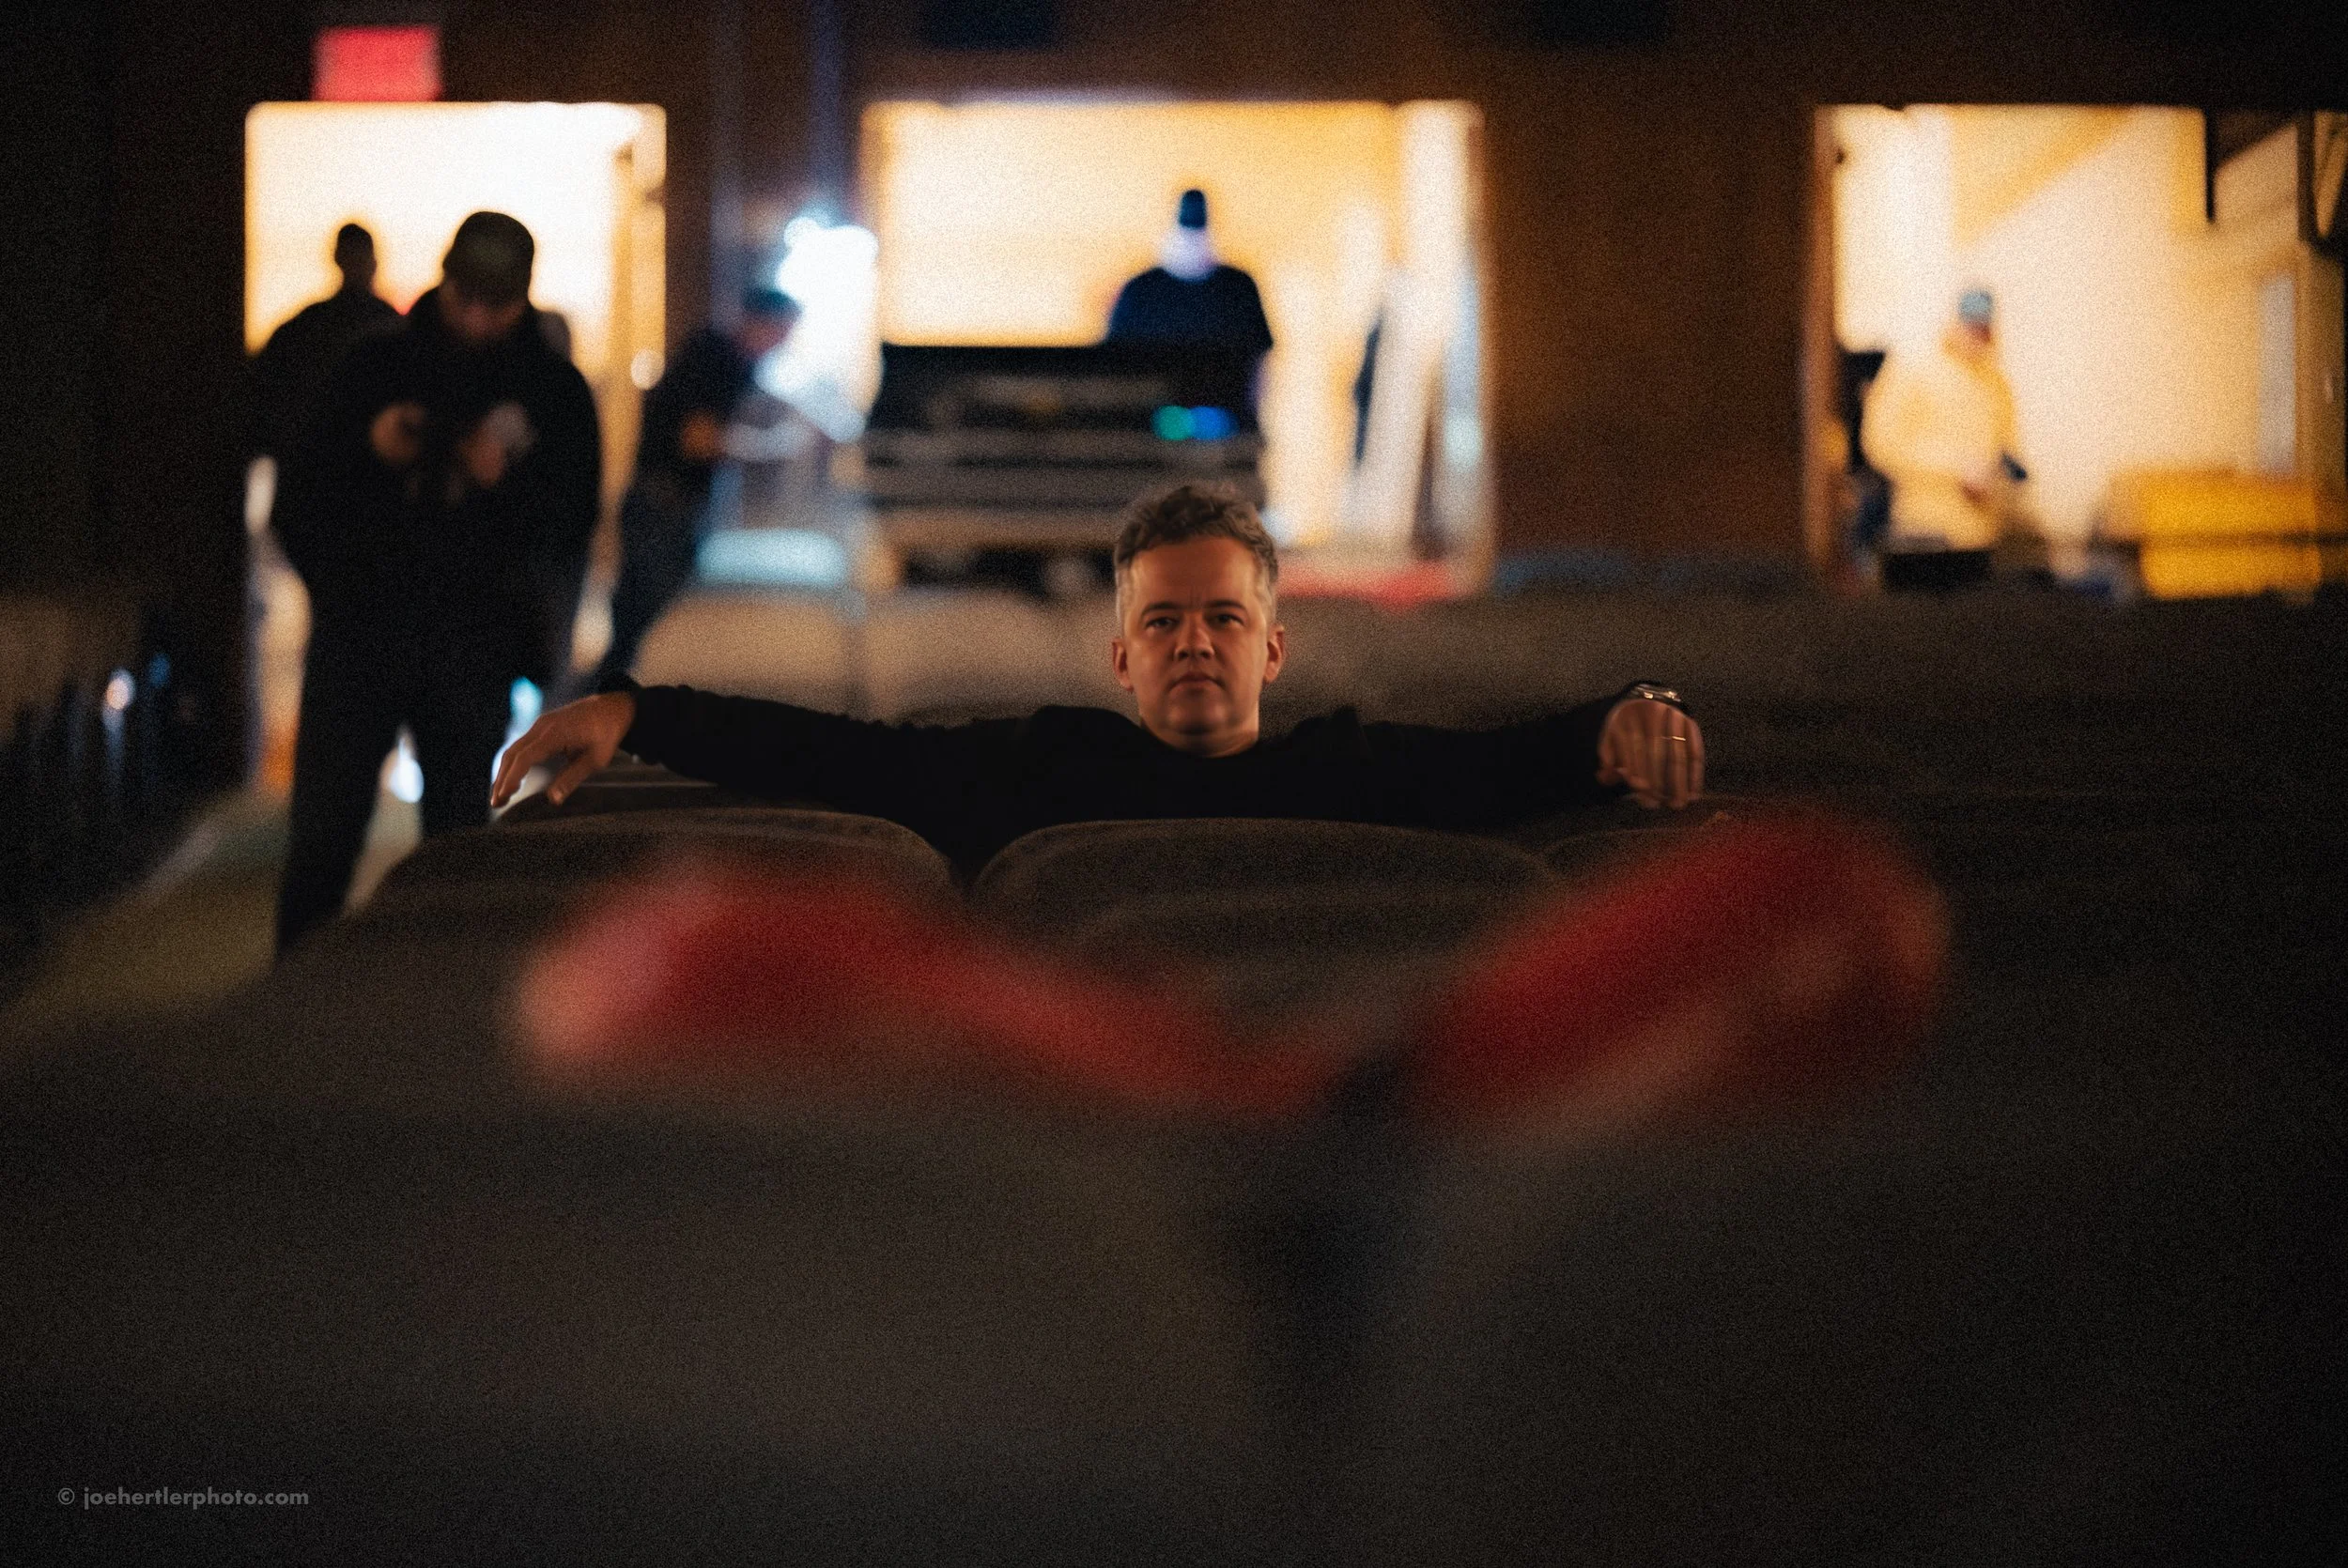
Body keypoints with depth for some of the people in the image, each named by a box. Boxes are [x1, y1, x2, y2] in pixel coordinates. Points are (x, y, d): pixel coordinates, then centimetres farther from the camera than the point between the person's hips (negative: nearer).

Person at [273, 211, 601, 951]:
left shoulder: (555, 390, 7)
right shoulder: (377, 364, 7)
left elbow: (568, 527, 1)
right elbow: (297, 498, 6)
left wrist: (504, 479, -18)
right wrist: (365, 447, -13)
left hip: (474, 646, 0)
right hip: (359, 632, 0)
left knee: (457, 833, 3)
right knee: (324, 830, -3)